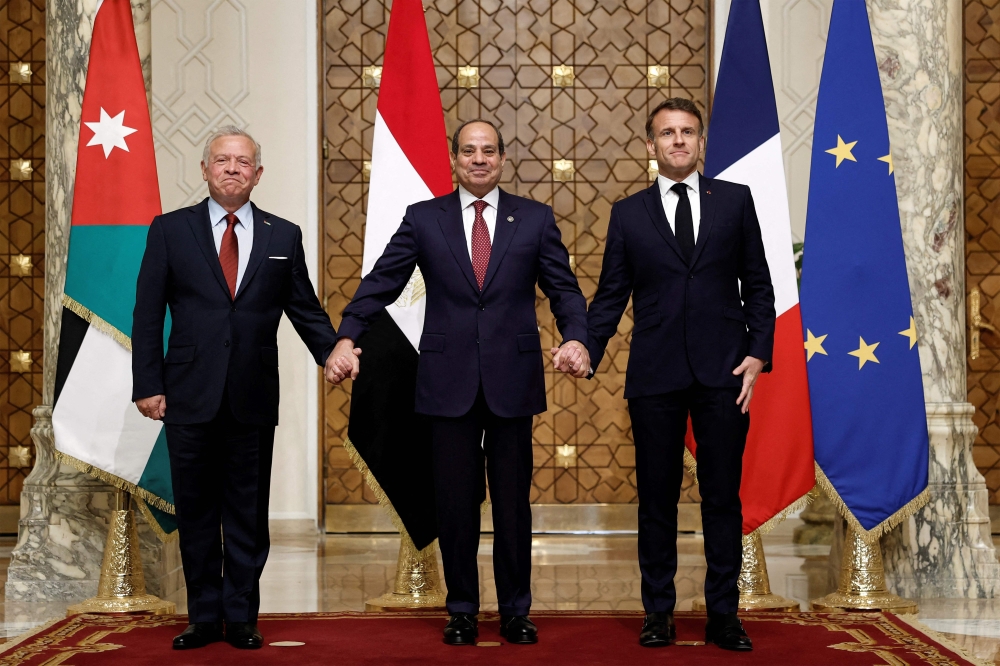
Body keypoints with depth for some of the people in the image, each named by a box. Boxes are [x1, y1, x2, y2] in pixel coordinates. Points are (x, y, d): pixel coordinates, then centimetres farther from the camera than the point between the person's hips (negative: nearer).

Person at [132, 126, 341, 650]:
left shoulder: (283, 236, 7)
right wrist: (147, 384, -4)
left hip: (254, 399, 1)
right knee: (195, 513, 7)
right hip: (190, 396, 0)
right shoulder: (170, 230, 4)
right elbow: (147, 313, 3)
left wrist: (332, 351, -6)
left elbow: (304, 308, 10)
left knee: (248, 514, 6)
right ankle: (203, 618, 17)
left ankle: (241, 618, 16)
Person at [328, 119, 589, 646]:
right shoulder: (423, 219, 6)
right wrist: (346, 337, -14)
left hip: (512, 380, 0)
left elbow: (564, 289, 2)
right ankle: (461, 611, 19)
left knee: (513, 501, 6)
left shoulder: (535, 219, 6)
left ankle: (515, 612, 18)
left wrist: (576, 338, -17)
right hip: (449, 380, 0)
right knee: (455, 502, 6)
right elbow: (381, 283, 1)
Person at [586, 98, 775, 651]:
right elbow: (611, 295, 7)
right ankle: (658, 613, 14)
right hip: (655, 374, 0)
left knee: (723, 497, 3)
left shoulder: (735, 200, 8)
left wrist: (757, 354, -3)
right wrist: (586, 350, -8)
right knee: (656, 498, 5)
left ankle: (723, 616, 10)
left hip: (723, 372, 0)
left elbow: (757, 285, 8)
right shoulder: (628, 213, 8)